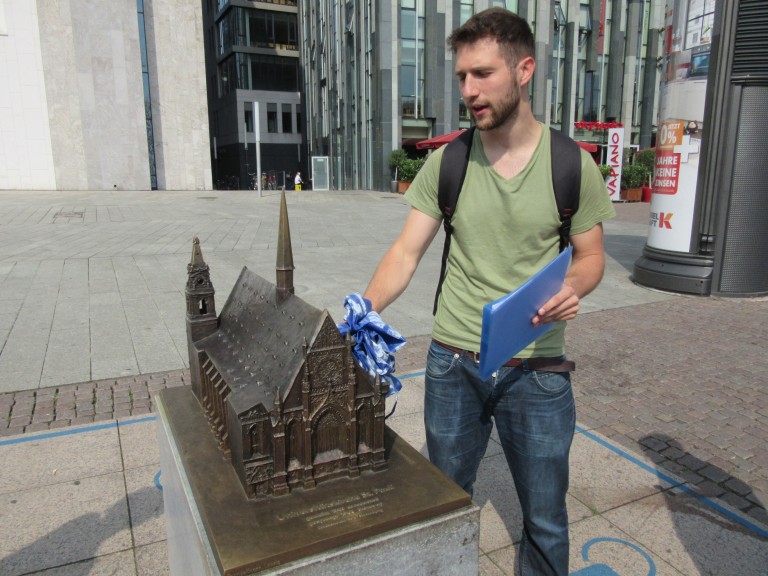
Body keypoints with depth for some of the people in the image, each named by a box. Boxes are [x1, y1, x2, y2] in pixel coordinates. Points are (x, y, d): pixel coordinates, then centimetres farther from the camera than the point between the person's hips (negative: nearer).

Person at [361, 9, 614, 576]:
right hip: (453, 363, 2)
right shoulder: (447, 161, -2)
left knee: (545, 518, 14)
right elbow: (406, 252, -5)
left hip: (536, 370, -1)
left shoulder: (572, 164, -5)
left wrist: (573, 287, -19)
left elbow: (591, 255, 4)